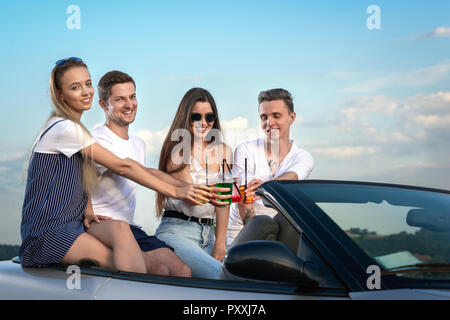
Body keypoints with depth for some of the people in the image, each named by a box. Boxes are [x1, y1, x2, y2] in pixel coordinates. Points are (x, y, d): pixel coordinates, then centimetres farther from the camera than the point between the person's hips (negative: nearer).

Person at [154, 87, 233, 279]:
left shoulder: (223, 151, 13)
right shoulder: (177, 149, -2)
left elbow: (223, 198, 7)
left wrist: (219, 243, -2)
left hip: (208, 233, 6)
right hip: (176, 229, -6)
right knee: (217, 274, -26)